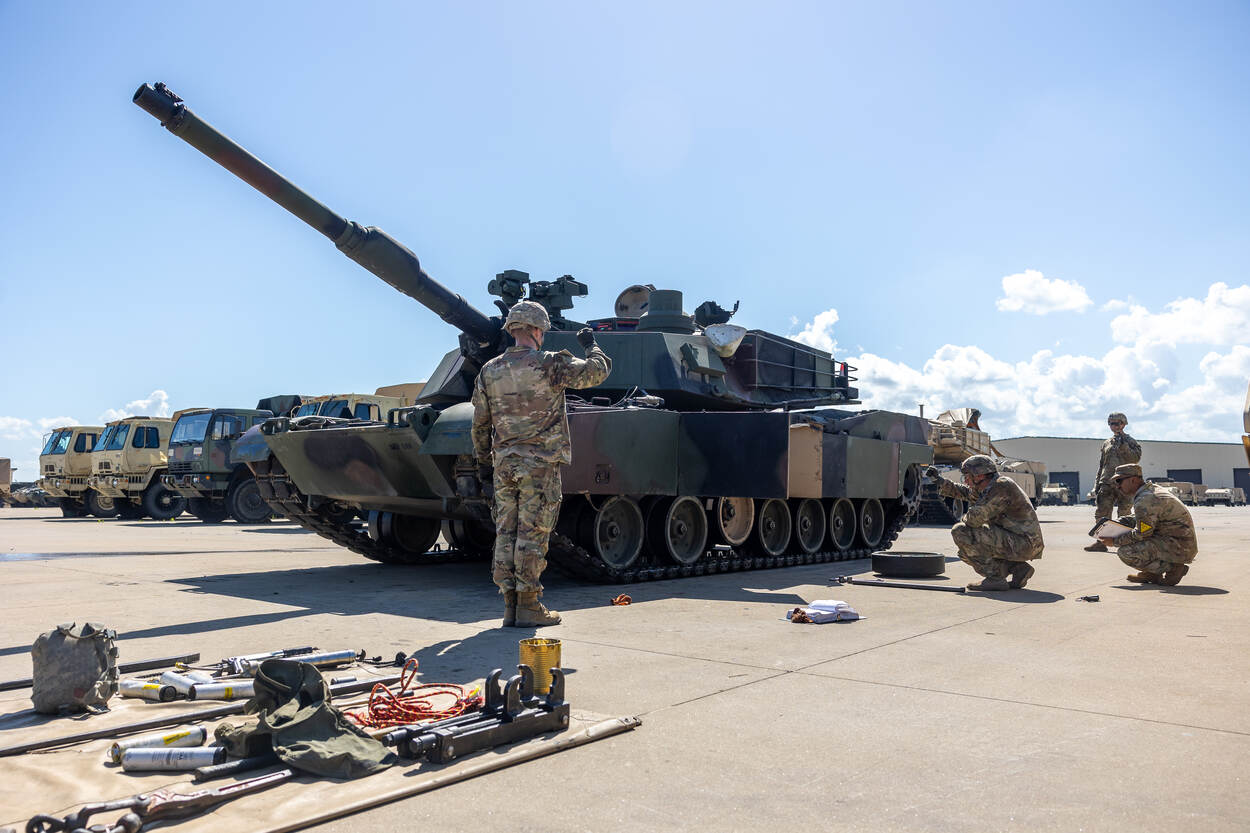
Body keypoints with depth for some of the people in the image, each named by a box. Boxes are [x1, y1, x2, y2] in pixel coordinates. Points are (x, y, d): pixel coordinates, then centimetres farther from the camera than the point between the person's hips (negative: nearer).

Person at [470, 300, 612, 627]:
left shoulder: (489, 371, 7)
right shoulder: (549, 365, -9)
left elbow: (480, 425, 11)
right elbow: (598, 371, -2)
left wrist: (484, 463, 21)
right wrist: (591, 345, 18)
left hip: (503, 463, 5)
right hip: (541, 464, -5)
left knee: (505, 532, 9)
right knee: (532, 533, -1)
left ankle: (510, 605, 13)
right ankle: (528, 606, 4)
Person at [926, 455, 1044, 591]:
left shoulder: (1002, 487, -18)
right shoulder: (989, 488, 11)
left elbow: (975, 518, -23)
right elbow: (963, 492, 29)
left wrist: (963, 519, -1)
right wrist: (940, 479, 21)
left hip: (1022, 543, -10)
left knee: (960, 532, -14)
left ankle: (995, 578, -10)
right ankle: (1018, 568, 11)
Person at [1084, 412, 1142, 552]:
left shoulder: (1130, 442, 5)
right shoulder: (1107, 444, 18)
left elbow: (1136, 458, -11)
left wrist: (1123, 445, -20)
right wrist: (1097, 484, 13)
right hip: (1107, 483, 4)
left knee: (1124, 515, 0)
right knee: (1101, 513, -4)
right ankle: (1101, 542, -3)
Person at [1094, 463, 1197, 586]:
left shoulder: (1144, 500, -20)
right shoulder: (1152, 489, 12)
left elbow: (1141, 535, -18)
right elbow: (1140, 519, 22)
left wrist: (1114, 541, -7)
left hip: (1178, 548, -10)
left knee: (1126, 553, -19)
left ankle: (1172, 568, -6)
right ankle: (1151, 573, 15)